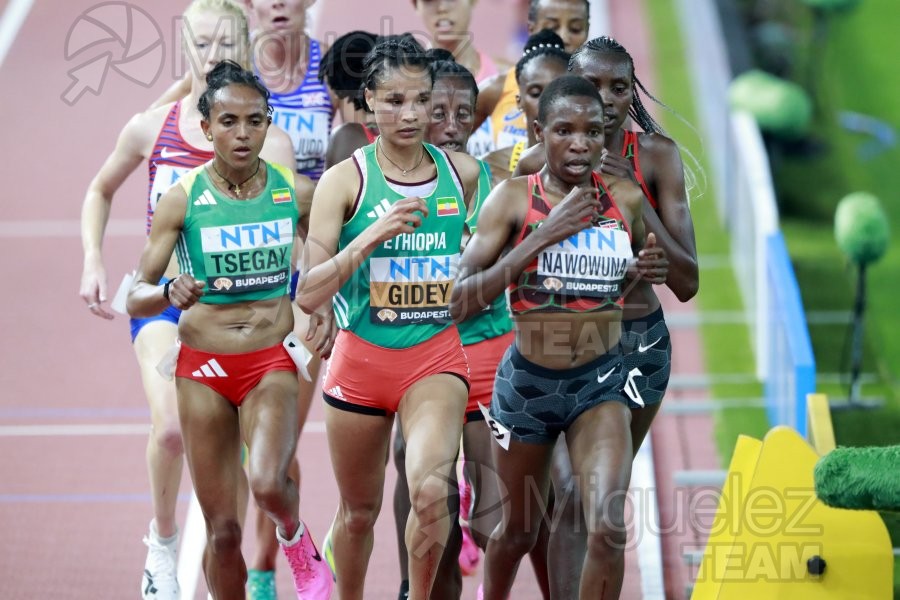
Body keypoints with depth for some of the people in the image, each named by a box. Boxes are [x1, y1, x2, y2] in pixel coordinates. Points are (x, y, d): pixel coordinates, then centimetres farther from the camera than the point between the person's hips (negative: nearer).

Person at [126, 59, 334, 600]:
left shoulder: (296, 192, -2)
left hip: (273, 364, 0)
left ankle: (298, 542, 8)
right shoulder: (183, 199, -7)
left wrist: (326, 315, -2)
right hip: (203, 369, 0)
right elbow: (137, 296, -5)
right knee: (223, 529, 3)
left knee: (268, 484, -26)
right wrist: (169, 292, -27)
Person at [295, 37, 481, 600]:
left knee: (430, 485, -25)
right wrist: (371, 236, -23)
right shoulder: (345, 180, -6)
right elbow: (309, 294, -14)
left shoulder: (464, 173, 3)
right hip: (361, 360, 0)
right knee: (360, 510, 15)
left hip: (437, 357, 0)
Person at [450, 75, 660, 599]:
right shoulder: (513, 198, -10)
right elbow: (461, 301, -18)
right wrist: (544, 235, -22)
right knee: (519, 531, 17)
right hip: (528, 382, -1)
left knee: (608, 527, -18)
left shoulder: (625, 198, -1)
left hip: (601, 380, 1)